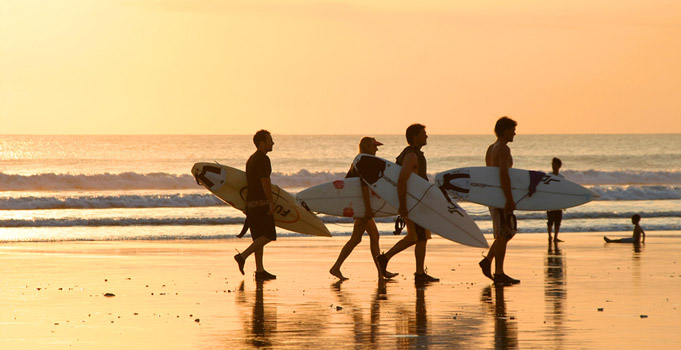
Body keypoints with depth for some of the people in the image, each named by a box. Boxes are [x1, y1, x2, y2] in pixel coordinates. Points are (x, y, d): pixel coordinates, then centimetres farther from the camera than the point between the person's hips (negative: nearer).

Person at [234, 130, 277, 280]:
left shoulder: (251, 159, 18)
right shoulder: (263, 159, -12)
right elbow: (265, 181, -21)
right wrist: (271, 202, -22)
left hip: (250, 202, 9)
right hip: (261, 202, -9)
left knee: (259, 237, 9)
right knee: (268, 235, -6)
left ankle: (260, 270, 6)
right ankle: (243, 256, -15)